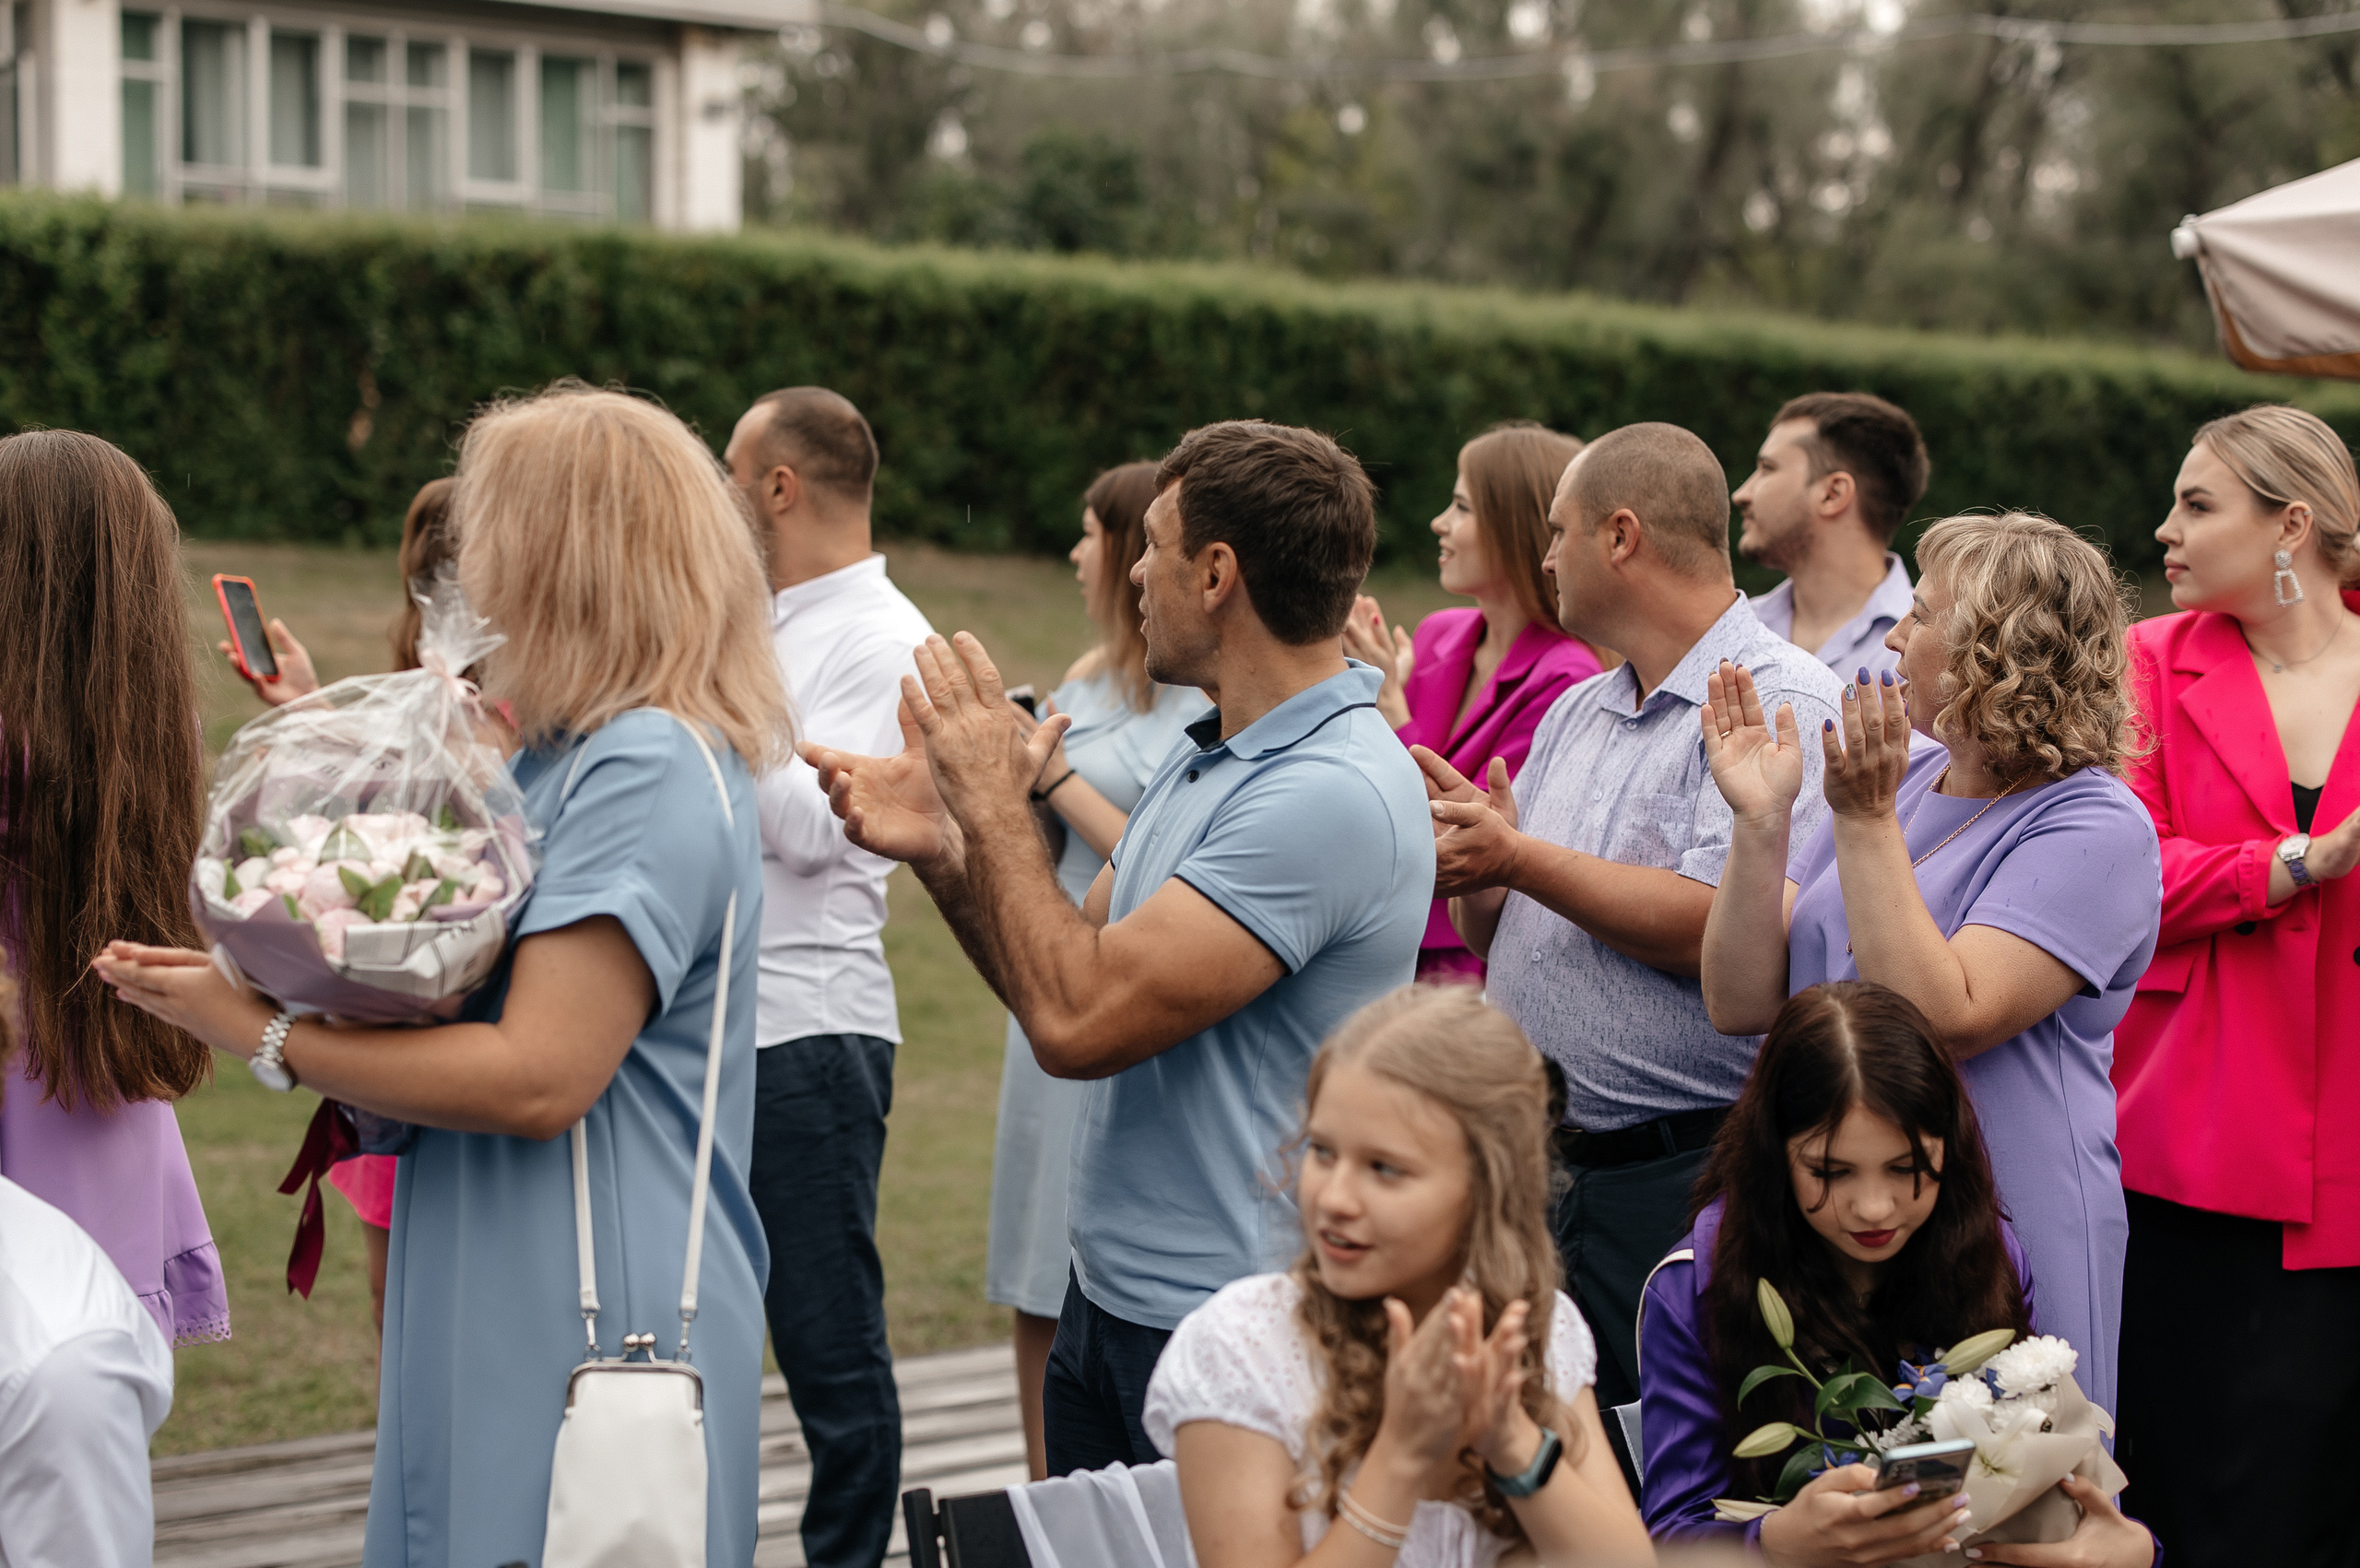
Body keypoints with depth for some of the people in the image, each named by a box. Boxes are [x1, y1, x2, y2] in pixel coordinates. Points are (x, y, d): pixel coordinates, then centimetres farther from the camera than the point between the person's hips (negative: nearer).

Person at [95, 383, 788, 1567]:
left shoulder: (648, 770, -17)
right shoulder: (560, 759, 15)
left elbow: (537, 1078, -23)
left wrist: (260, 1029, -15)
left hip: (592, 1342, -10)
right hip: (499, 1331, 10)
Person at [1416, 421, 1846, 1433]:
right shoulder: (1577, 713, 18)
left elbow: (1715, 926, -23)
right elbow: (1498, 933, 22)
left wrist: (1517, 858, -14)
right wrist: (1472, 856, -1)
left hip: (1682, 1170, -8)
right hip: (1540, 1164, 8)